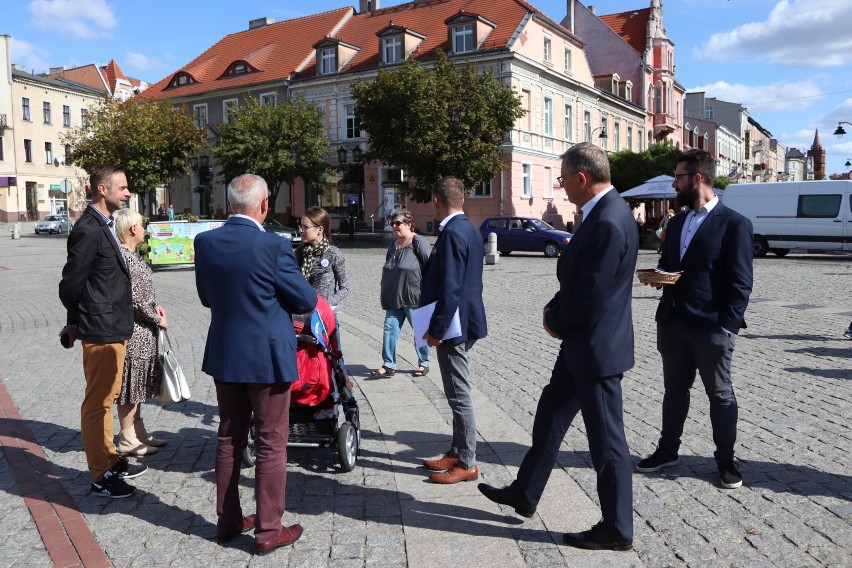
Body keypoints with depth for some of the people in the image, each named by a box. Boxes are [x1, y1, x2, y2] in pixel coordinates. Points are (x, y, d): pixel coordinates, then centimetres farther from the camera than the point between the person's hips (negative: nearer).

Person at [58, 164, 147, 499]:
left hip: (114, 329, 9)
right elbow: (70, 285, -17)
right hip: (101, 330, -9)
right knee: (97, 402, 2)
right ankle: (100, 478, 13)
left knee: (106, 399, 20)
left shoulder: (106, 225, 11)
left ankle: (111, 461, 35)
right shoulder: (88, 230, -18)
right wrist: (79, 321, -1)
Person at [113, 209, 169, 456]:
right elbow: (134, 298, -21)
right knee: (130, 382, 0)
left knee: (137, 382, 17)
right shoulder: (124, 257, -18)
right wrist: (157, 319, -11)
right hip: (133, 329, -10)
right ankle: (127, 440, 10)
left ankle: (138, 432, 28)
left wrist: (154, 305, 6)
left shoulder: (130, 255, 12)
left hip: (141, 330, 10)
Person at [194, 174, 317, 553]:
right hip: (266, 356, -5)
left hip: (223, 355, 6)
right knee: (271, 445, 7)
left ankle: (228, 521, 30)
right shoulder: (274, 245, -19)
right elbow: (305, 300, -10)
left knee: (229, 440, 18)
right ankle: (268, 530, 16)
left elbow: (206, 297, 9)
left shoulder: (205, 242, -3)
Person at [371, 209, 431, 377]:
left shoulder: (418, 242, -11)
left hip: (414, 298, -7)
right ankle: (388, 365, 9)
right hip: (394, 299, 7)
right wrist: (383, 291, 19)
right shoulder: (393, 245, 14)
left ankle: (424, 363, 22)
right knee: (389, 329, 2)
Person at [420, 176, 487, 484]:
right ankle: (457, 452, 30)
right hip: (465, 321, 10)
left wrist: (436, 329, -19)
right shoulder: (470, 229, 11)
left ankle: (466, 463, 11)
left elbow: (450, 287, -23)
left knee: (459, 396, 0)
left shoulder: (453, 233, -19)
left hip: (454, 325, -10)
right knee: (458, 394, 18)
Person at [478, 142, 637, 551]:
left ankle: (617, 530, 21)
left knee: (606, 440, 4)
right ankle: (525, 494, 36)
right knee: (550, 417, 20)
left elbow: (591, 295, -25)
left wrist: (555, 320, -8)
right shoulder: (601, 213, 9)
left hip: (596, 347, -11)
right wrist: (556, 311, 3)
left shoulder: (609, 222, -24)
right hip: (582, 342, 11)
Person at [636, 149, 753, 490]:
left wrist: (726, 327, -16)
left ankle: (725, 459, 23)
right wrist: (657, 274, -1)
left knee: (720, 394, 9)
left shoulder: (734, 224, -9)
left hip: (712, 327, -6)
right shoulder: (676, 222, 13)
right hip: (673, 323, 6)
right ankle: (668, 449, 30)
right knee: (674, 389, 17)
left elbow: (740, 283, -11)